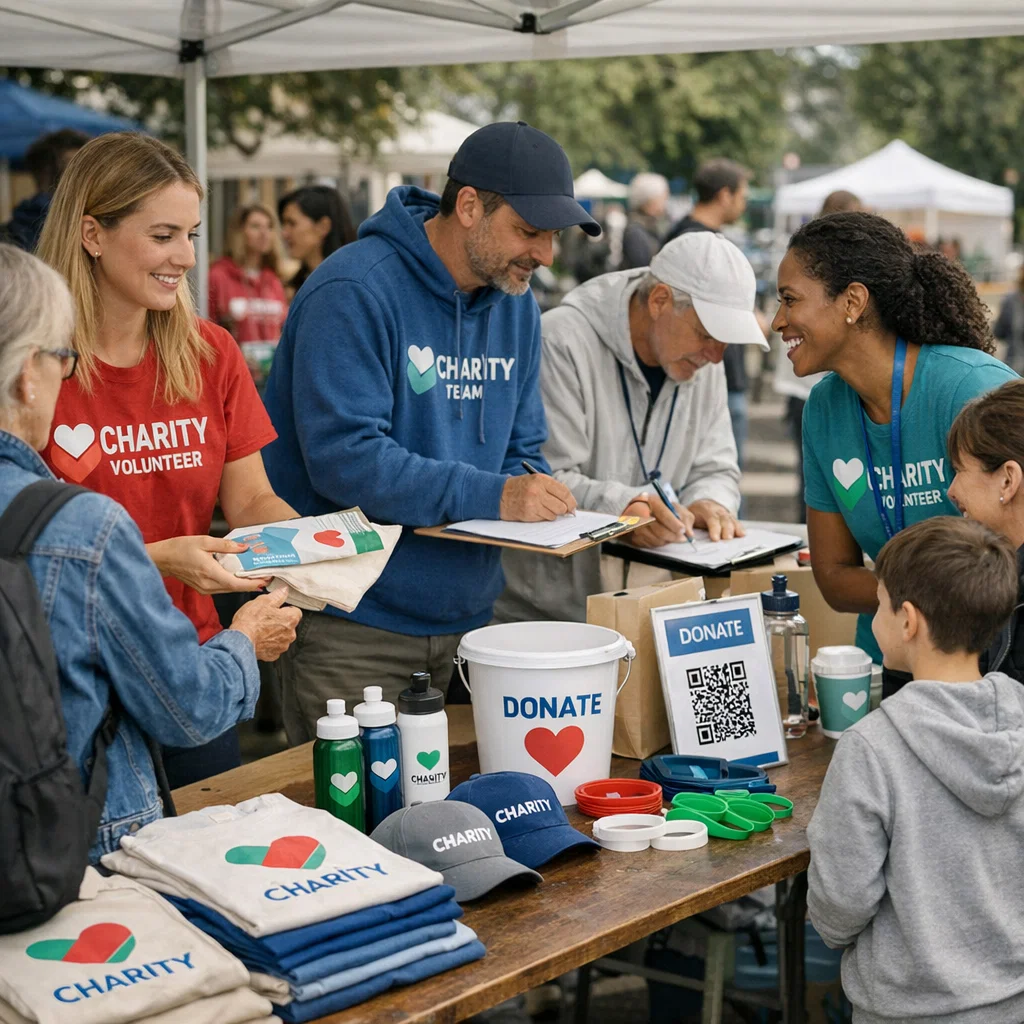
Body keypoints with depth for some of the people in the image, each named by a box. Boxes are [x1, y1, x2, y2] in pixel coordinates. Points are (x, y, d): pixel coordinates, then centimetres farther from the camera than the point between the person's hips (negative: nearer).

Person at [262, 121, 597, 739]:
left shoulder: (518, 305, 8)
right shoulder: (356, 292, -17)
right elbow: (343, 457, -25)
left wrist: (539, 497, -10)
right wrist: (489, 496, -27)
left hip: (469, 617, 7)